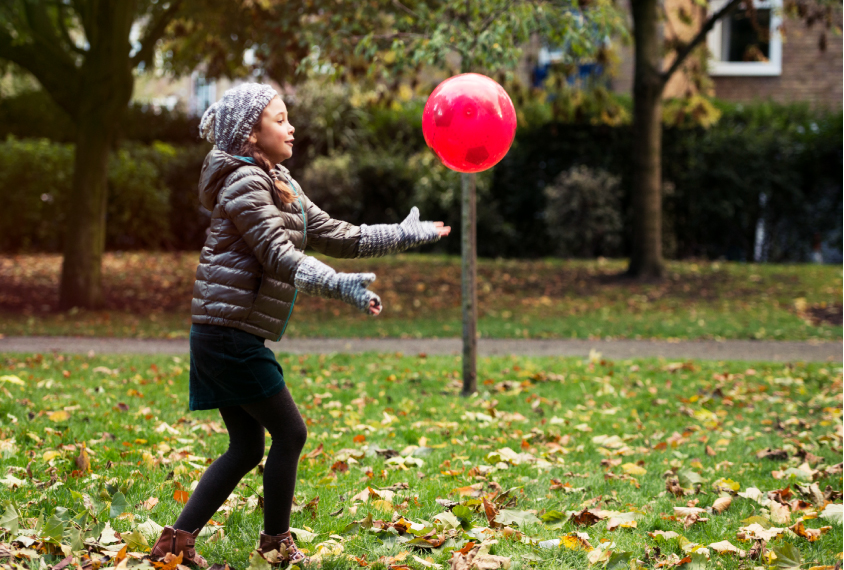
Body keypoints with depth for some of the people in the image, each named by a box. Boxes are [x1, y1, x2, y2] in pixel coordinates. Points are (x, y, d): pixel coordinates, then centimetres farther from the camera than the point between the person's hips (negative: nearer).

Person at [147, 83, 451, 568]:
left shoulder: (278, 182, 18)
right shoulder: (244, 181, -12)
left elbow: (333, 235, 19)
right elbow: (279, 255, -22)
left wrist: (403, 235, 16)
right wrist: (340, 286, -34)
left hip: (227, 336, 10)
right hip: (230, 332, -10)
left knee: (247, 447, 12)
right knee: (289, 432, -1)